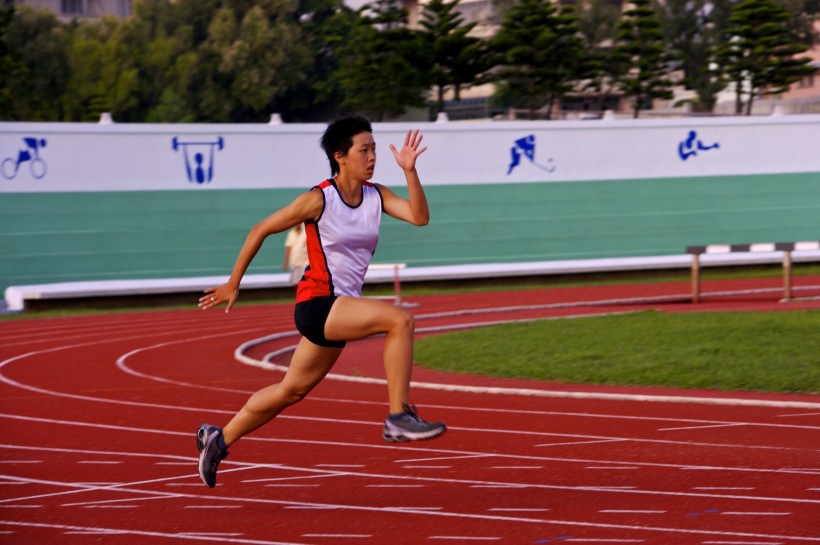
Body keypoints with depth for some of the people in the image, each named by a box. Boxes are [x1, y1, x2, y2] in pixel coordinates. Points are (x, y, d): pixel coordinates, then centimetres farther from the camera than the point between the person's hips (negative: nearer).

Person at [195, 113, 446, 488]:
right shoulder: (319, 200, -12)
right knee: (400, 320, -27)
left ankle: (218, 439, 31)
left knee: (292, 390, 17)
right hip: (317, 303, -7)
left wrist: (409, 170, -18)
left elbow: (419, 217, -9)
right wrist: (233, 284, 0)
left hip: (342, 308, 7)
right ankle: (398, 416, -24)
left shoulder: (376, 196, 5)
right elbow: (260, 230, -3)